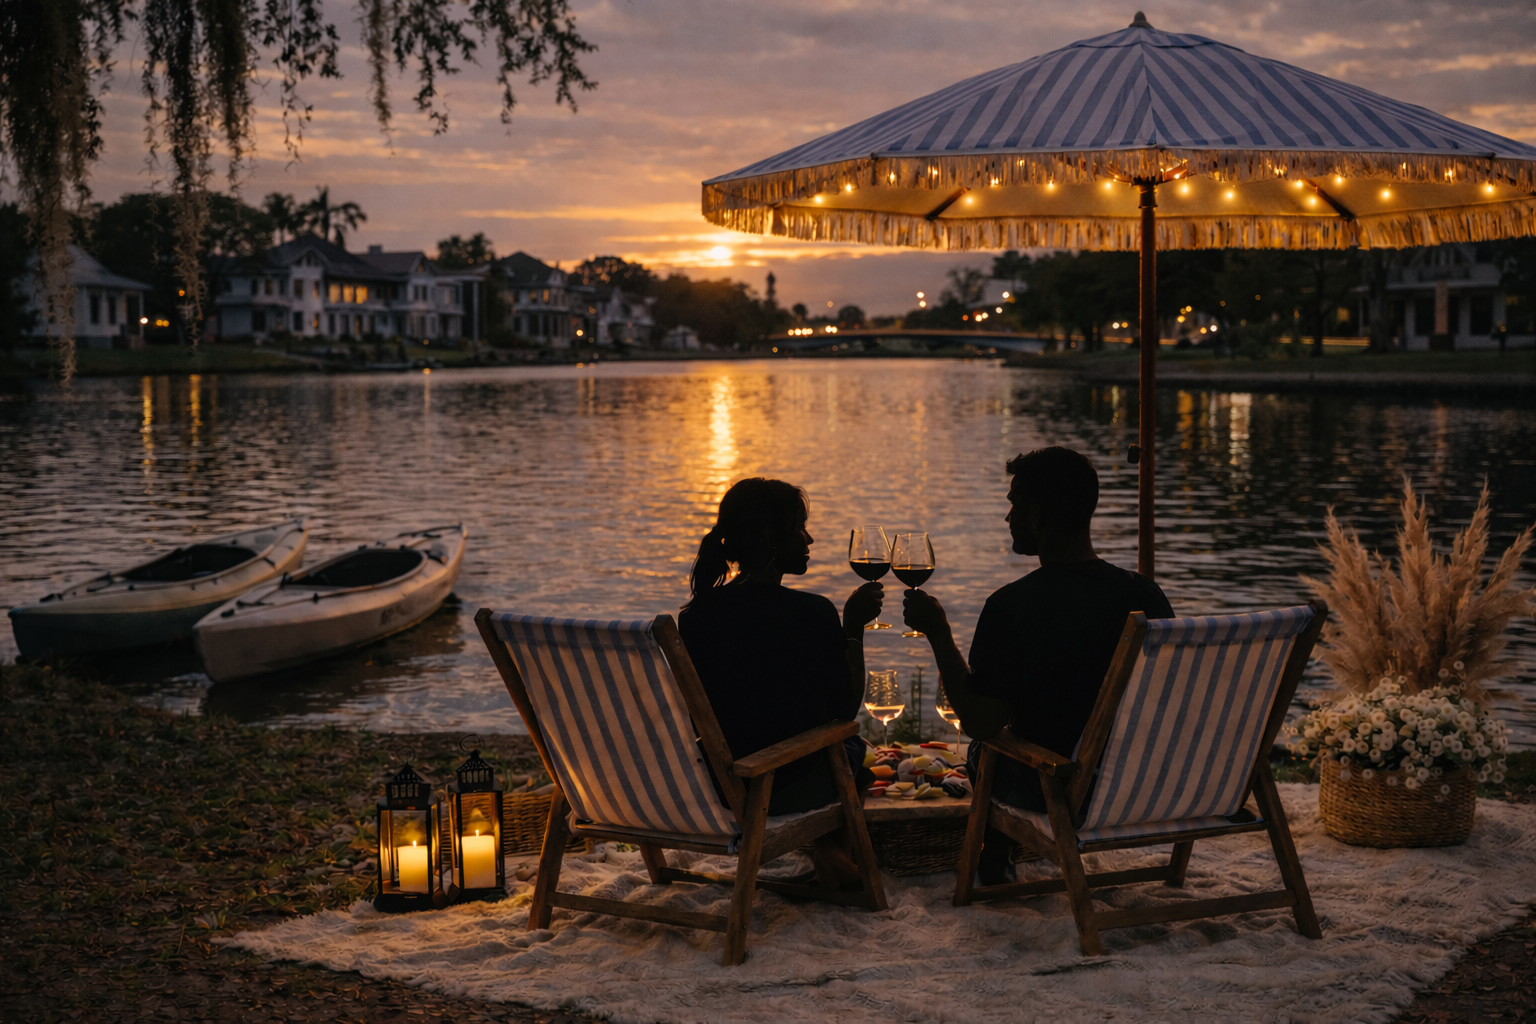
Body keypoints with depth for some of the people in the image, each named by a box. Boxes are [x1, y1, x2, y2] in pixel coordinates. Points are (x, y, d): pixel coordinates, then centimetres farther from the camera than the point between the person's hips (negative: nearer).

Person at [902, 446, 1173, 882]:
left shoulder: (1012, 605, -25)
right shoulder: (1145, 593, -11)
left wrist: (938, 632, -12)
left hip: (1049, 794, -4)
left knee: (983, 752, 30)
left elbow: (980, 723, -20)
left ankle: (991, 870, 45)